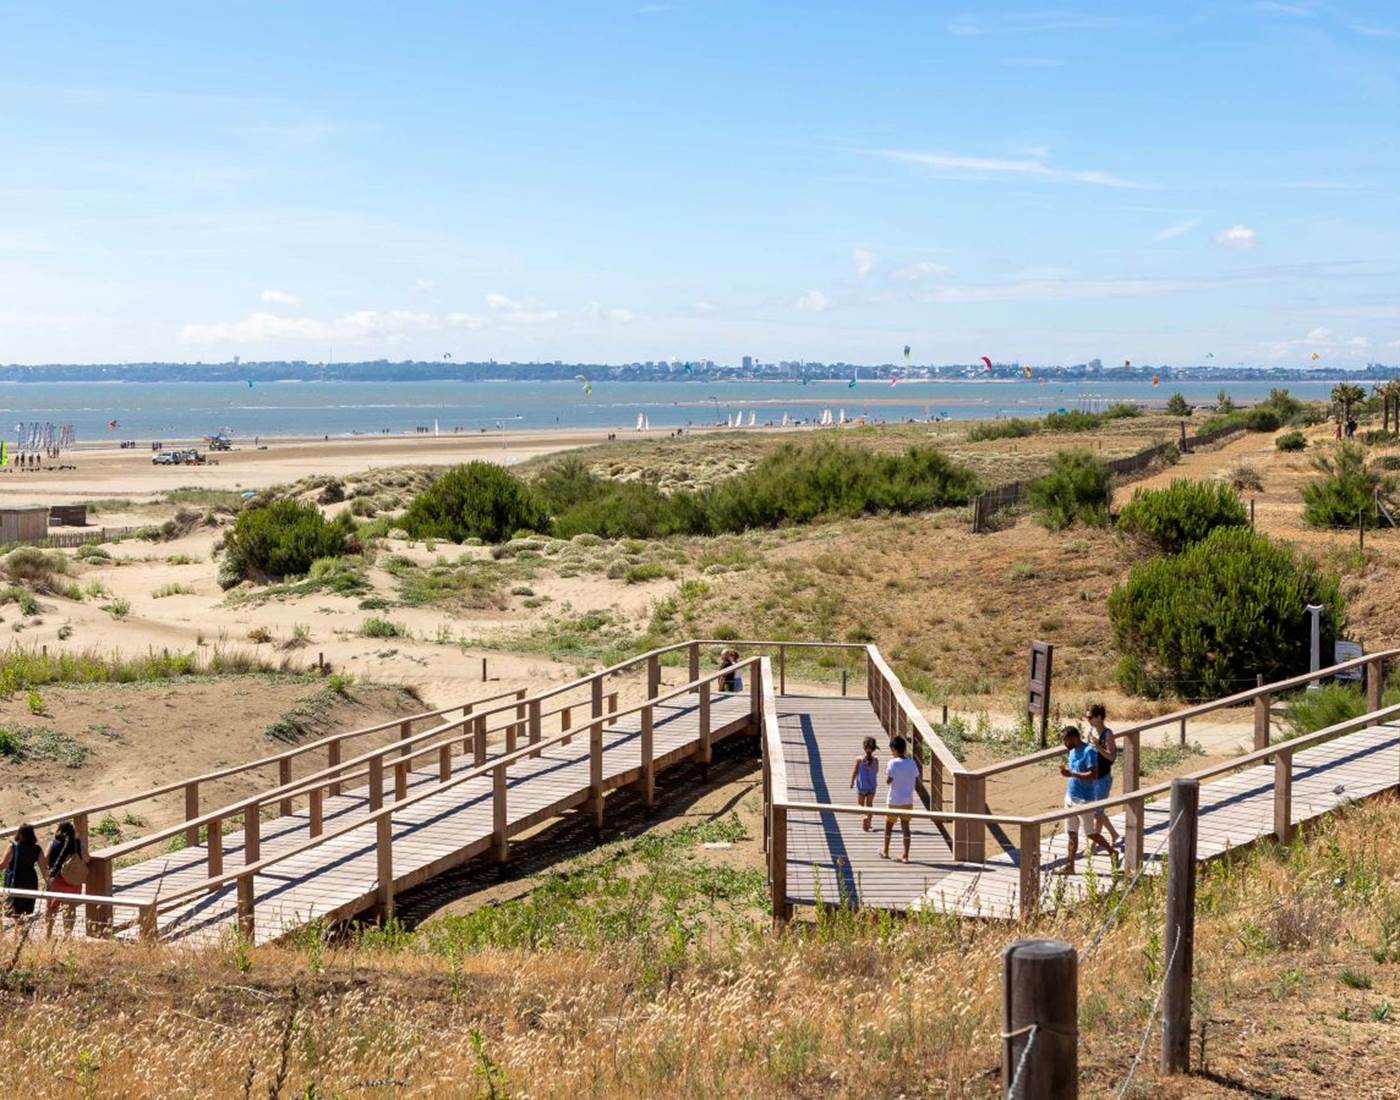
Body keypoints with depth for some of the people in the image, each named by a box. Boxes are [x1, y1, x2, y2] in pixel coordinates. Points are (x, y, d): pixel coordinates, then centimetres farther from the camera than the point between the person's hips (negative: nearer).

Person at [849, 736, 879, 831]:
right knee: (869, 804, 17)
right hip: (872, 786, 2)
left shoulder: (859, 759, -16)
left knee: (860, 804, 12)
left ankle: (864, 817, -16)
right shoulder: (876, 759, -11)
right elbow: (876, 771, 5)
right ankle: (868, 823, 20)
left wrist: (852, 782, 7)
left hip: (862, 786, -2)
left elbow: (854, 772, -8)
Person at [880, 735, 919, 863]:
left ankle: (885, 851, 29)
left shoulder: (893, 763, -15)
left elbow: (888, 780, -14)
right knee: (905, 826, 4)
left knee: (889, 824, 15)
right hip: (908, 801, 3)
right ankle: (905, 855, 0)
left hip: (894, 801, -3)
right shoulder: (912, 763, -1)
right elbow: (917, 782, 4)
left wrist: (886, 771, 1)